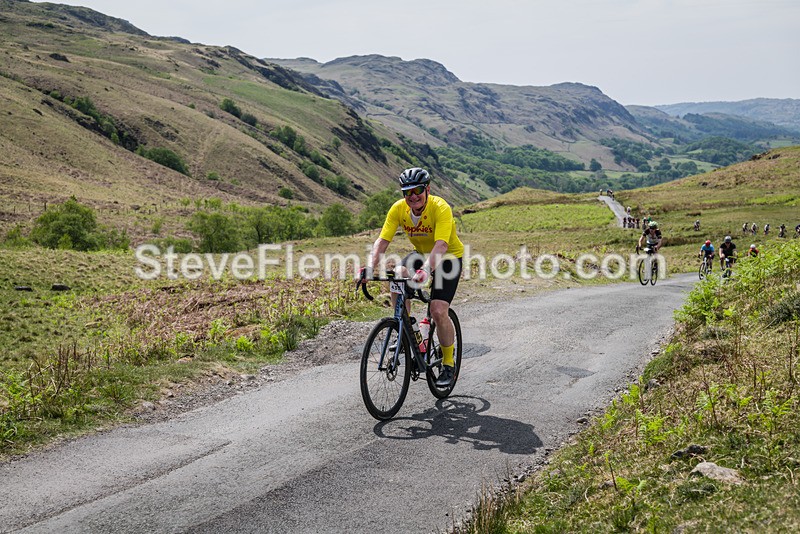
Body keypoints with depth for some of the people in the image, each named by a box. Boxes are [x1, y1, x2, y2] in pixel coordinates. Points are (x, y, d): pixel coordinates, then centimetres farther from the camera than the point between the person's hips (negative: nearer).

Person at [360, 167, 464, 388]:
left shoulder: (440, 208, -31)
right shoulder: (398, 209, -17)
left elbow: (441, 245, -43)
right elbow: (382, 241, -22)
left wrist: (426, 270, -59)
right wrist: (370, 267, -39)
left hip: (449, 257, -5)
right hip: (421, 253, 5)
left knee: (438, 311, -18)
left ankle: (448, 363, 2)